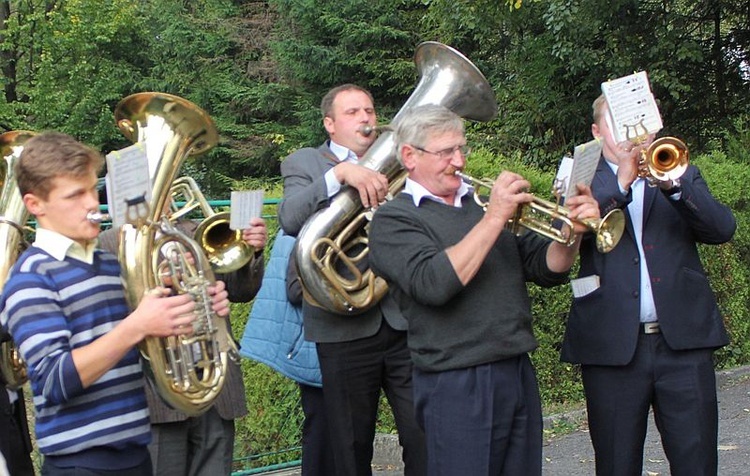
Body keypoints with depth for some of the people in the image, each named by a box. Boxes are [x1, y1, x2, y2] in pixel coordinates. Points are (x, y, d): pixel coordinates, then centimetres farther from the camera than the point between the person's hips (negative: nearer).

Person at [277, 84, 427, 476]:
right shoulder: (304, 163, 7)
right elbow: (290, 219, -14)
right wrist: (339, 173, -24)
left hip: (408, 321, 2)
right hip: (346, 327, -2)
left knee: (426, 444, 1)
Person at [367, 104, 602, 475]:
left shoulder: (485, 200, 15)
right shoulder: (393, 219, -3)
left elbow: (548, 270, 11)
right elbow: (434, 284, -22)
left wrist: (571, 233, -9)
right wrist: (494, 218, -20)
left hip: (520, 374, 6)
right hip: (457, 385, -6)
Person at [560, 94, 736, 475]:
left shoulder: (682, 174, 15)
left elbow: (722, 228, -2)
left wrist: (672, 184, -16)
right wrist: (620, 183, -18)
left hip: (684, 341, 1)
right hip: (613, 346, -1)